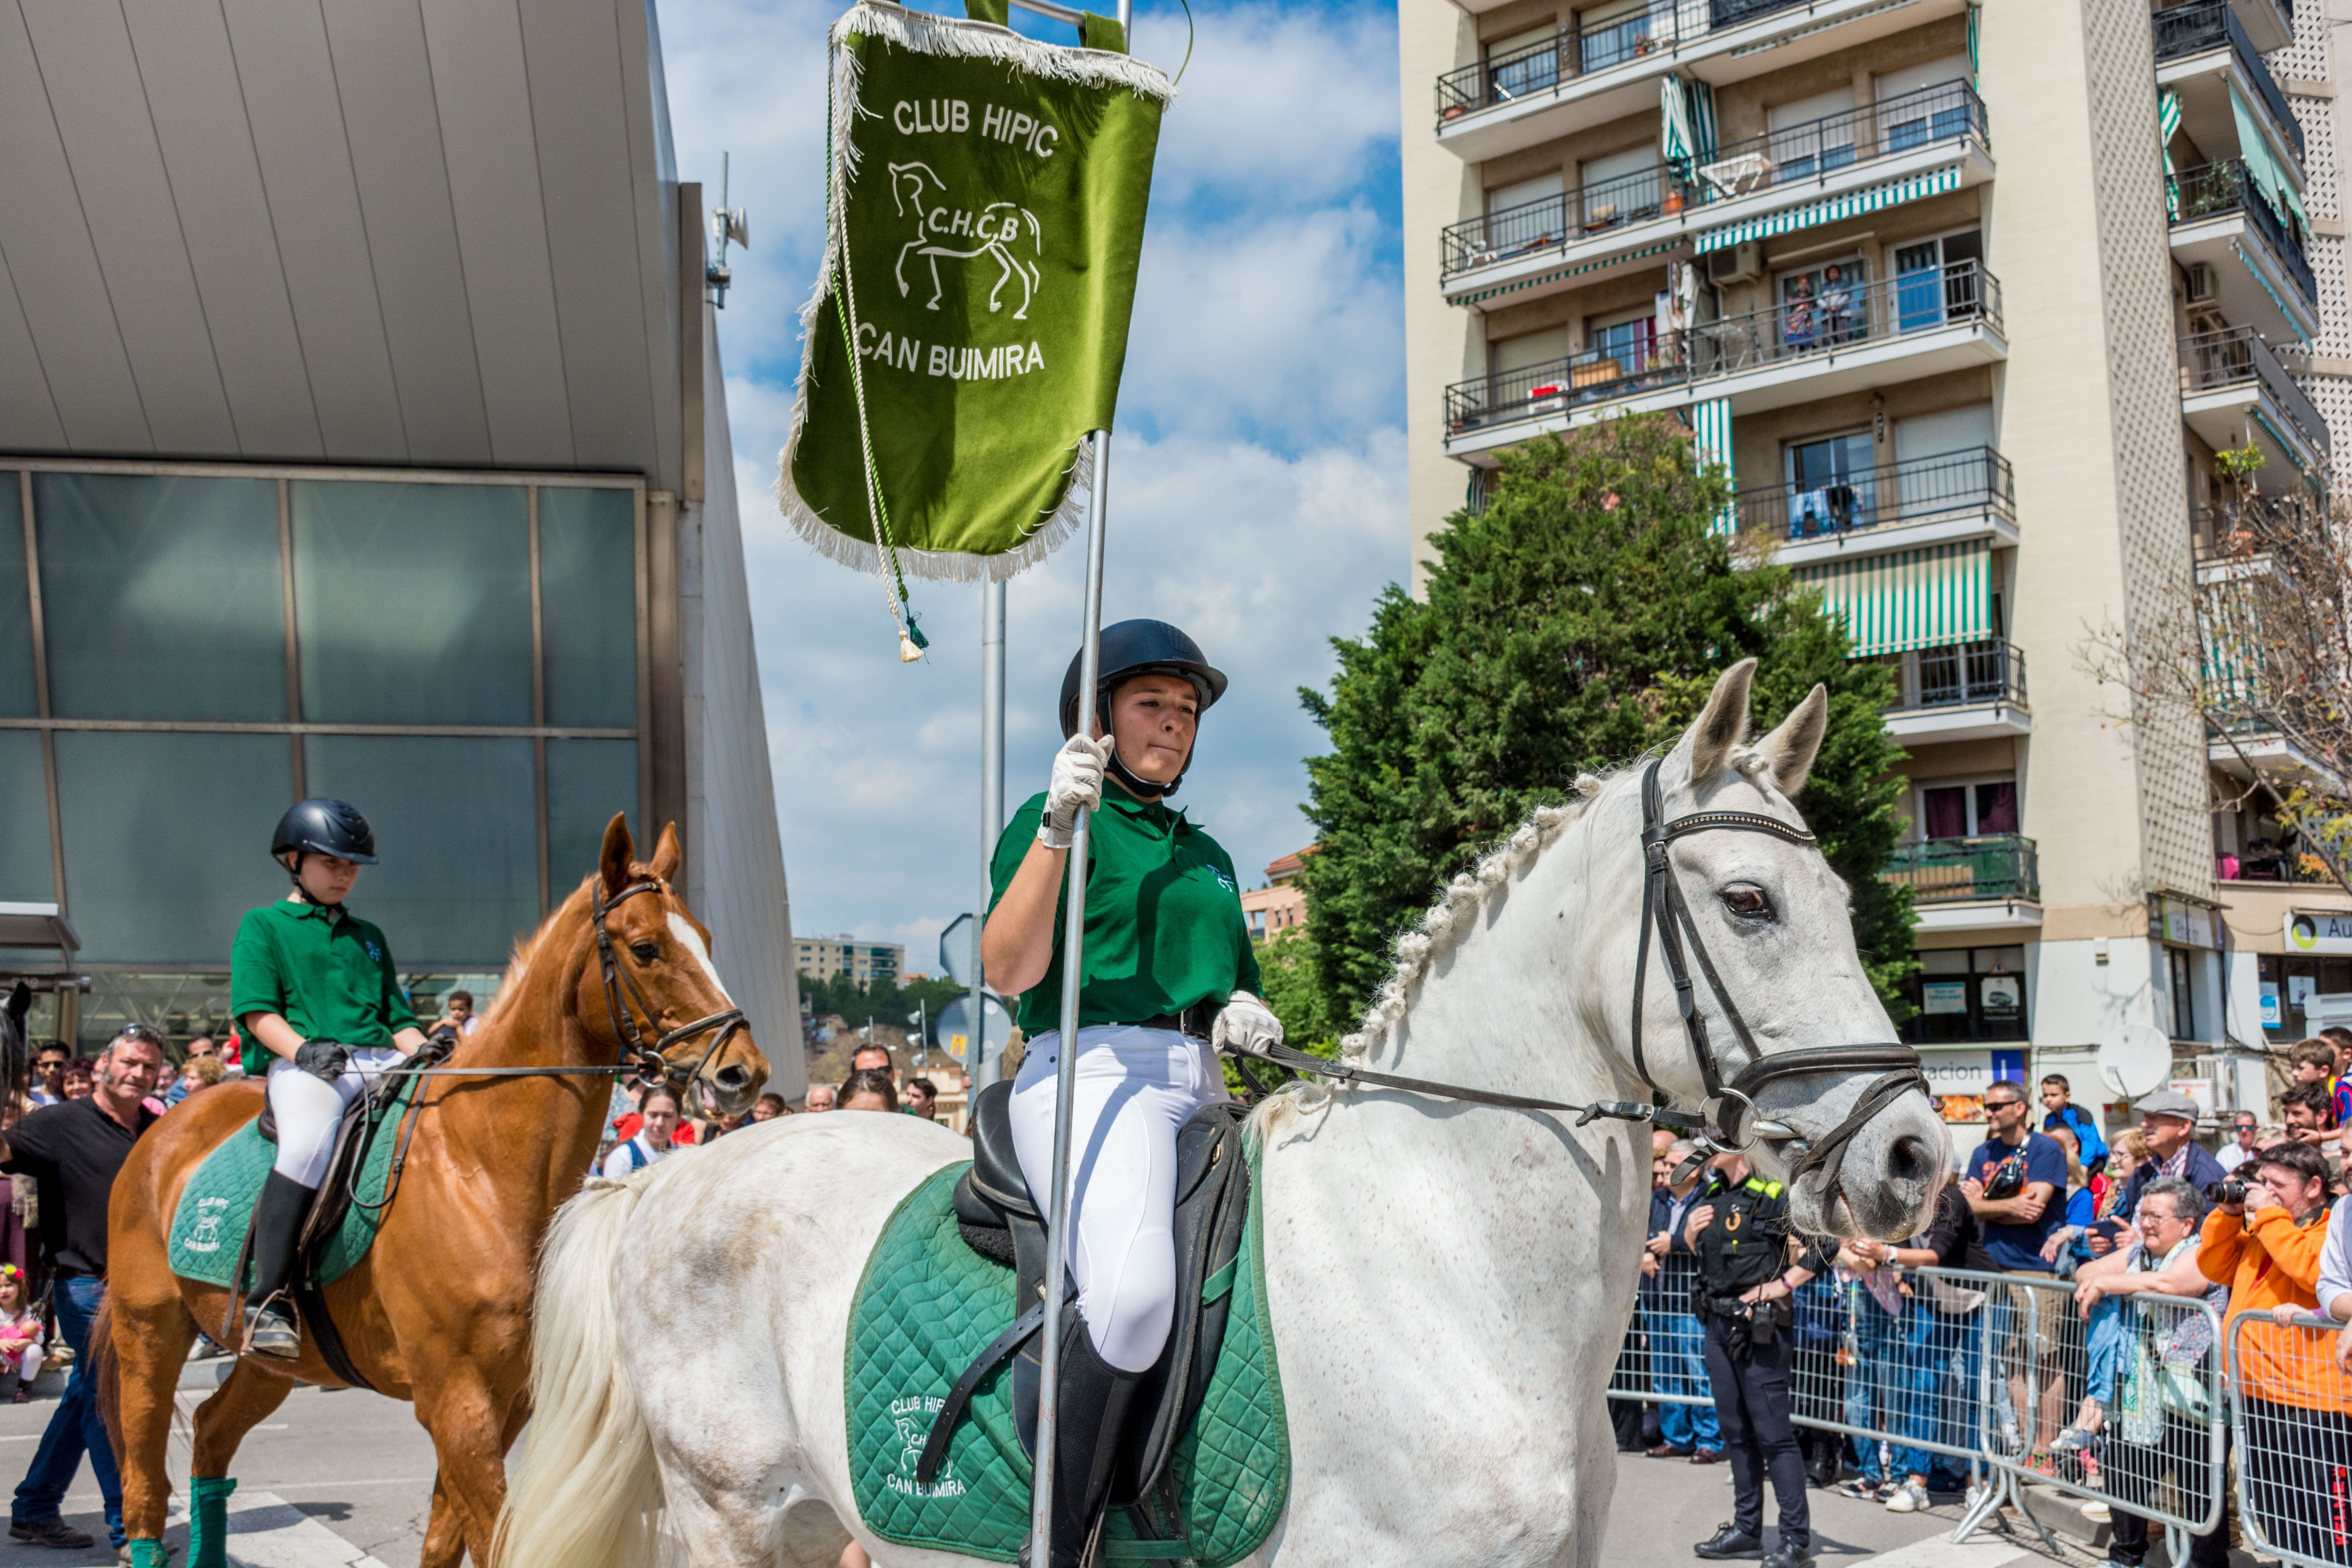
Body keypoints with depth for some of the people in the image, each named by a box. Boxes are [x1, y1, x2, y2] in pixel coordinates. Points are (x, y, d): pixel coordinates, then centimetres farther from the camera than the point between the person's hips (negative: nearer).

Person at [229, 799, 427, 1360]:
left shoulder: (368, 937, 28)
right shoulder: (263, 925, 13)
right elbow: (258, 1012, 1)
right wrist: (305, 1049, -17)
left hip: (382, 1063, 5)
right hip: (301, 1062, -5)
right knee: (308, 1143, -37)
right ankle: (269, 1300, -33)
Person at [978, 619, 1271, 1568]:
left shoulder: (1207, 855, 27)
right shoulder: (1061, 821, 5)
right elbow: (1008, 970, -9)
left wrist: (1246, 1011, 8)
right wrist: (1058, 825, -18)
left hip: (1200, 1091, 8)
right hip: (1091, 1073, -8)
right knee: (1134, 1292, -34)